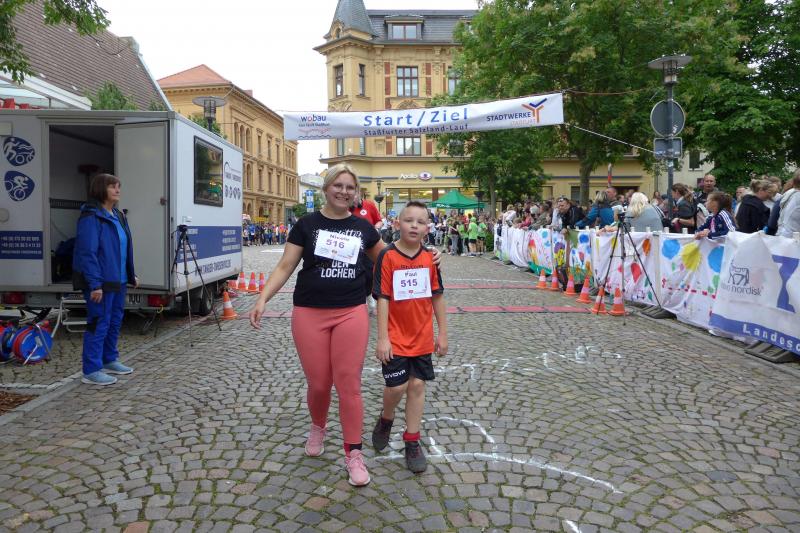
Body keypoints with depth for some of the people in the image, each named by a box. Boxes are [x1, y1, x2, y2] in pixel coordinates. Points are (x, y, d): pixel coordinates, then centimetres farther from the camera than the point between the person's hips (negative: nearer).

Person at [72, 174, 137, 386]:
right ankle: (91, 371, 3)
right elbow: (87, 253, -20)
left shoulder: (117, 215, 14)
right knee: (99, 323, -5)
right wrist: (95, 284, -24)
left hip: (118, 280, 9)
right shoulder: (91, 217, -14)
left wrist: (131, 275, 18)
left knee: (115, 322, 17)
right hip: (100, 282, -9)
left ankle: (109, 360, 31)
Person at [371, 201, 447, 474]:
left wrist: (442, 334, 7)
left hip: (422, 337, 3)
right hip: (396, 337, -3)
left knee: (417, 385, 8)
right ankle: (386, 419, 32)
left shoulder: (429, 258, 0)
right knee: (397, 386, -2)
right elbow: (383, 299, -11)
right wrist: (382, 338, -13)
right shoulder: (387, 257, -11)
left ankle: (412, 442, 23)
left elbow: (437, 297, 6)